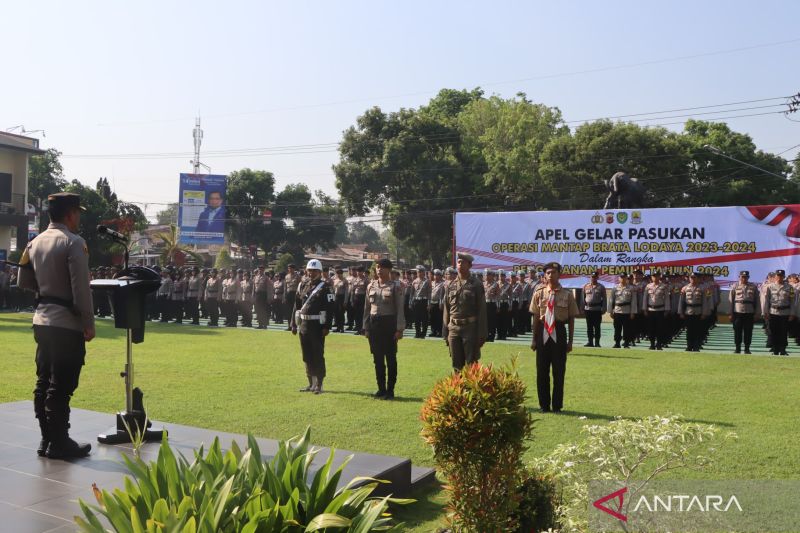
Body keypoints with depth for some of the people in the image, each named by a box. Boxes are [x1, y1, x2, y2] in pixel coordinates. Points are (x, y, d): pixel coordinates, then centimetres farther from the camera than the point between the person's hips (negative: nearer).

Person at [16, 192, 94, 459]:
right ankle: (59, 443, 5)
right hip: (67, 323, -8)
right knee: (62, 385, -2)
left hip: (42, 320, 8)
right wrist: (89, 324, -11)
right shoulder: (73, 242, -13)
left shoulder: (35, 242, 10)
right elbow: (81, 289, -18)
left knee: (44, 382, 12)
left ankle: (46, 439, 20)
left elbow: (24, 281, 17)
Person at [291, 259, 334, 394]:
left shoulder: (324, 287, -5)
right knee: (307, 356, 12)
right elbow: (296, 305, 14)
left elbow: (329, 308, -10)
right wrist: (293, 324, 10)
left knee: (318, 356, -1)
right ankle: (311, 383, 22)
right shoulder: (302, 285, 11)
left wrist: (327, 327, -16)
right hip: (303, 324, 6)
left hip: (317, 325, -6)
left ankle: (318, 384, 6)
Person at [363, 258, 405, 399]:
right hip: (374, 323, 5)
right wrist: (366, 328, 9)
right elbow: (367, 308, 12)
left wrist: (399, 329, -13)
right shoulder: (371, 286, 9)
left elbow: (400, 308, -7)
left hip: (389, 323, -4)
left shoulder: (396, 286, -4)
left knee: (391, 358, 2)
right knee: (377, 358, 9)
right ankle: (381, 388, 19)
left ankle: (390, 390, 9)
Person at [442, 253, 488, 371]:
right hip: (454, 328, 4)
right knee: (457, 364, 10)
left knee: (471, 365, 2)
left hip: (470, 329, -4)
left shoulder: (476, 284, -2)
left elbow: (482, 310, -4)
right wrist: (445, 332, 7)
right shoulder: (451, 285, 9)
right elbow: (446, 310, 11)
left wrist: (482, 334, -9)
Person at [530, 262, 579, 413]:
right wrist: (534, 339, 5)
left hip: (559, 334, -1)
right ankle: (544, 405, 19)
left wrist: (570, 341, 1)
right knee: (542, 370, 7)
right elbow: (535, 317, 5)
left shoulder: (567, 294, -2)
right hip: (543, 333, 1)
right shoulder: (539, 293, 2)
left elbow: (571, 319, 2)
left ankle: (557, 405, 17)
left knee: (559, 371, 5)